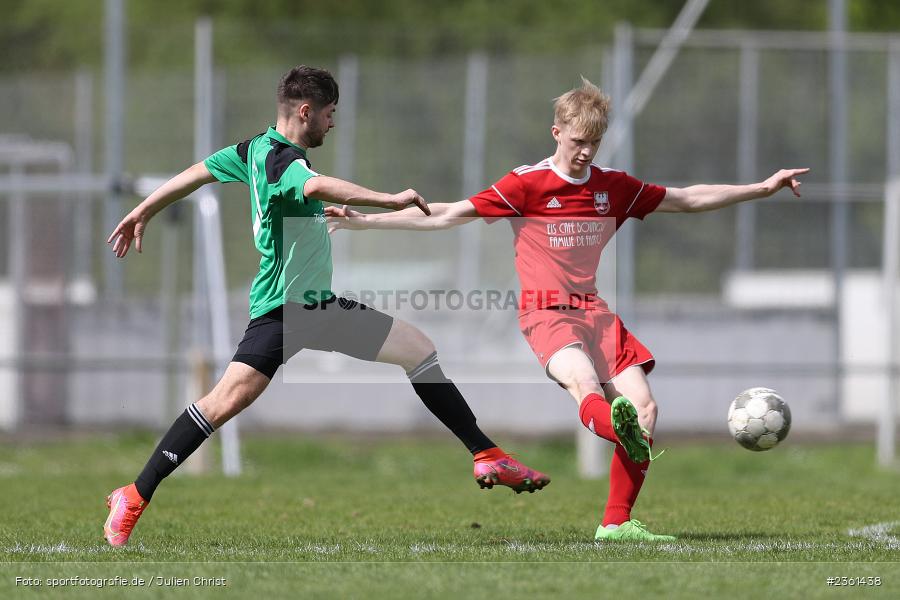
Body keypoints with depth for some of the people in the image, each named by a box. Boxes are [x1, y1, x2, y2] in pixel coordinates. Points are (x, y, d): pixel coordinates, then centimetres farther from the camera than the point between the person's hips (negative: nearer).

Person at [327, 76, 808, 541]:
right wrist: (366, 221, -9)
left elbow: (688, 200, 19)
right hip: (547, 313, -6)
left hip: (594, 312, 6)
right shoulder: (526, 184, -3)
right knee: (586, 386, -35)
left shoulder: (613, 186, 11)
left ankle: (617, 523, -6)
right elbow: (449, 215, -3)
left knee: (643, 406, -11)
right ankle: (621, 432, -70)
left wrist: (763, 188, 17)